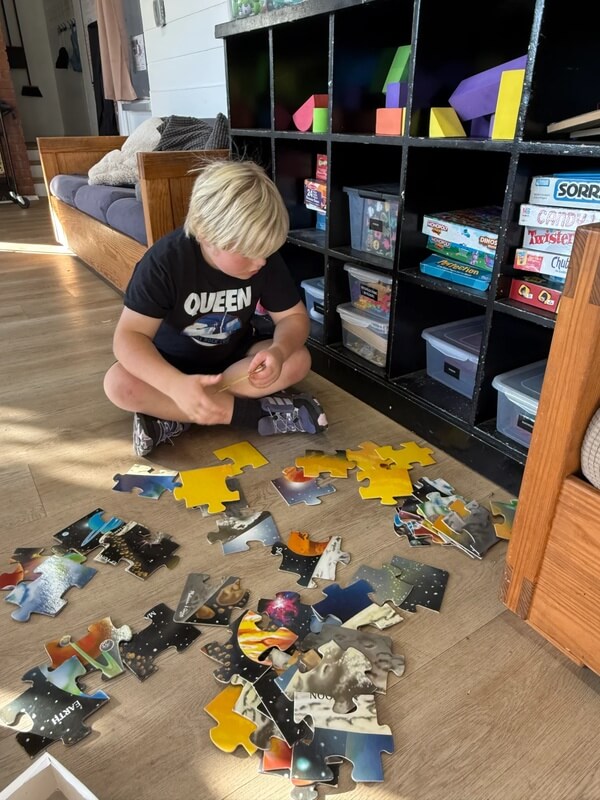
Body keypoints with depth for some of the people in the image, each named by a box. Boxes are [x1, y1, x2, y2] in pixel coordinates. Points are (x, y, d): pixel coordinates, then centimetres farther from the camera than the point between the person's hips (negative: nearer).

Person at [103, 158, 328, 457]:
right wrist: (177, 385, -49)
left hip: (234, 359, 3)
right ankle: (255, 412, -28)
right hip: (172, 366, -2)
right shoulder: (165, 260, -27)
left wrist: (278, 351, -36)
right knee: (118, 384, -31)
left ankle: (172, 417, -23)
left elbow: (293, 317, -11)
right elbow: (128, 336, -30)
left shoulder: (266, 258, -18)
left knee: (298, 360, -24)